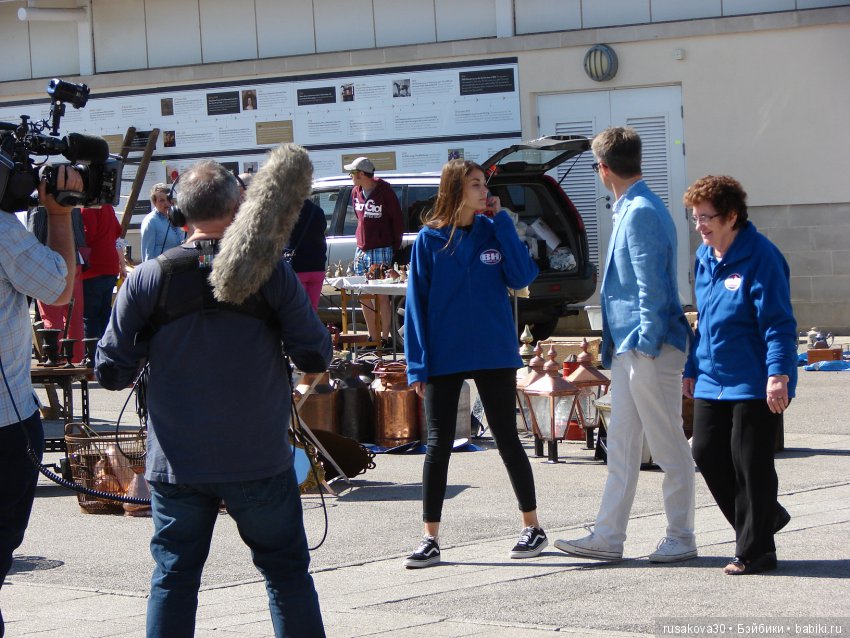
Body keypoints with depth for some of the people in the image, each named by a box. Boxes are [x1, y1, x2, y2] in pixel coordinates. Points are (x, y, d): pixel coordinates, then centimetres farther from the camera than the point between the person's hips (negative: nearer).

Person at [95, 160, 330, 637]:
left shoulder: (149, 279, -5)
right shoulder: (270, 272, -7)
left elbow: (112, 372, -2)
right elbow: (316, 356, -4)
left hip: (176, 466, 1)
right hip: (260, 461, -1)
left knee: (173, 579, 9)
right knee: (287, 571, 12)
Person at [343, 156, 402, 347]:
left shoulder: (385, 192, -9)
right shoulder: (356, 193, 11)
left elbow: (397, 221, -5)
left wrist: (394, 247, -4)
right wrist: (362, 241, 16)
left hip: (381, 251, -7)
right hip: (361, 251, 7)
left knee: (381, 296, -8)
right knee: (364, 296, 7)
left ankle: (385, 338, -5)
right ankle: (374, 337, 13)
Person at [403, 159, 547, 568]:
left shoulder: (493, 232, 3)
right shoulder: (429, 239, -1)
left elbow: (522, 277, -10)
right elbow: (416, 302, -2)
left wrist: (502, 222, -10)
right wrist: (418, 364, -8)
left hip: (495, 354, 1)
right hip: (444, 358, -1)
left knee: (506, 439, 8)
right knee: (438, 445, 2)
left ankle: (532, 528, 18)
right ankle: (430, 539, 8)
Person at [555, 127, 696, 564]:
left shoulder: (641, 213, -16)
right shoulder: (632, 209, 14)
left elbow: (651, 286, -20)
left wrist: (647, 347, -19)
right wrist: (617, 347, 20)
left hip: (650, 348, -10)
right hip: (628, 347, 10)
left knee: (668, 446, 0)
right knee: (621, 445, 11)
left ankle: (681, 538, 8)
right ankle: (608, 537, 14)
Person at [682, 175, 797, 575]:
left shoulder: (760, 257, -15)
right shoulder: (704, 257, 10)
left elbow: (778, 323, -18)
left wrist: (778, 375, -26)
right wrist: (692, 369, 21)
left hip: (754, 384, -8)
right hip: (712, 380, 8)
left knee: (750, 464, -2)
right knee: (707, 454, 8)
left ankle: (755, 550, 9)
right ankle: (765, 517, 26)